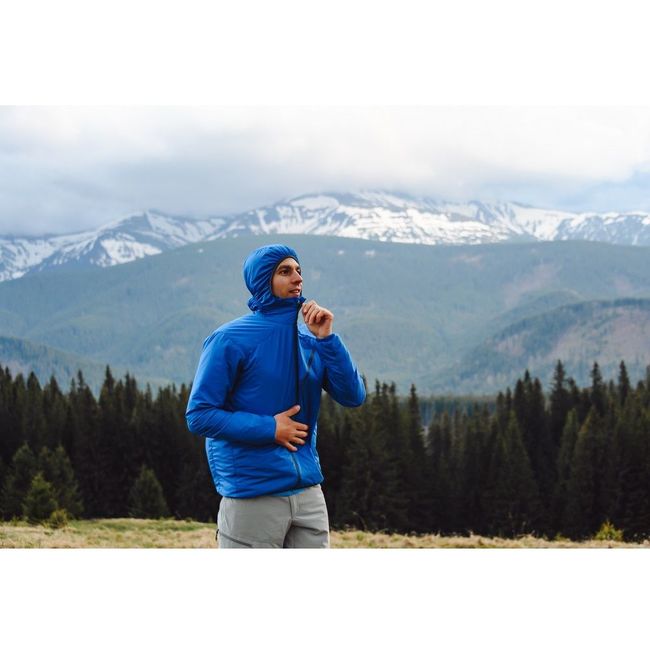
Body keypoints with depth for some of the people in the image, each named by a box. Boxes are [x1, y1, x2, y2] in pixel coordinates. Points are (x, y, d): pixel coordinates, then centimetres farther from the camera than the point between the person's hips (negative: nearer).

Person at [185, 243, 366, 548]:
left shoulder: (311, 341, 9)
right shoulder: (230, 339, -8)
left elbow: (353, 396, 1)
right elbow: (199, 415, -11)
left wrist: (326, 339, -9)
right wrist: (269, 428, -15)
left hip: (308, 493, 6)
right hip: (251, 497, -6)